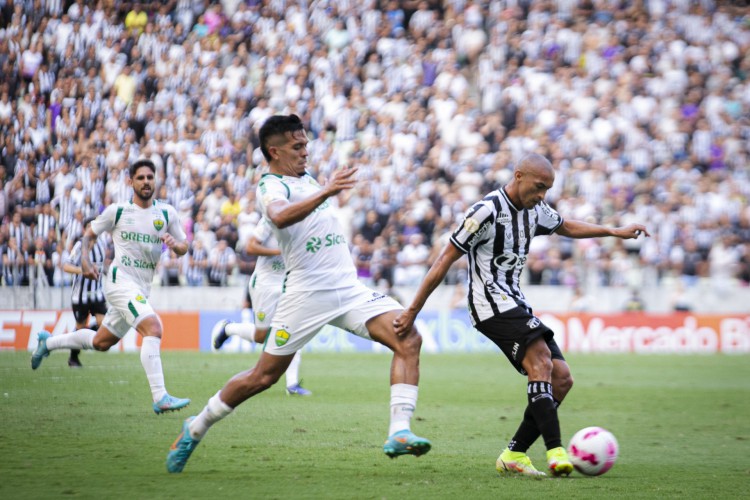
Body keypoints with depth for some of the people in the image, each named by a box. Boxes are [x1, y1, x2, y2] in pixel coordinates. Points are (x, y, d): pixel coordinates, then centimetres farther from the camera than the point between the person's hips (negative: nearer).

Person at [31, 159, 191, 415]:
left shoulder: (167, 213, 6)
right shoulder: (117, 211, 0)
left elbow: (183, 248, 11)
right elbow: (89, 233, 11)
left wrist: (175, 244, -13)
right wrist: (84, 260, -6)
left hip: (142, 289, 6)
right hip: (120, 281, -6)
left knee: (101, 342, 18)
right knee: (153, 328, -27)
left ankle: (48, 342, 42)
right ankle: (160, 398, -34)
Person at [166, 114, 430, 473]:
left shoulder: (307, 178, 17)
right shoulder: (270, 186, -8)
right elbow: (280, 215, -35)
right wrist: (325, 192, -44)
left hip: (348, 289, 7)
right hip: (307, 293, -7)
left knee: (409, 339, -14)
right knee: (264, 376, 1)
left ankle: (399, 433, -21)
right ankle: (196, 428, 22)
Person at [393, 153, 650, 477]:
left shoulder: (535, 210, 11)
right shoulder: (487, 211, -14)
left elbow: (566, 227, 34)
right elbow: (445, 260, -12)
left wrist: (616, 232, 27)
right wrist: (412, 311, -11)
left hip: (515, 305, 9)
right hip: (491, 305, -9)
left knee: (562, 378, -1)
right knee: (541, 360, -29)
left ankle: (514, 455, 3)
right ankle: (555, 451, -38)